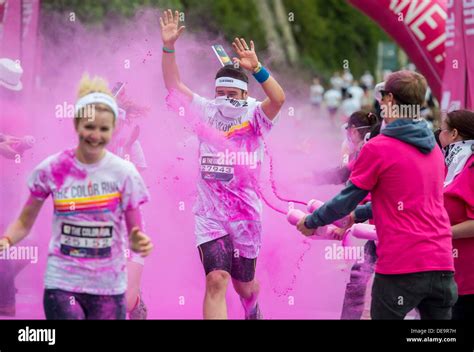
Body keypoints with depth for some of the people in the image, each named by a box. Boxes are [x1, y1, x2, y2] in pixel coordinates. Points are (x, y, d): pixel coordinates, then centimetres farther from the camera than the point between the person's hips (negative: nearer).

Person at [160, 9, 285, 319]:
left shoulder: (255, 117, -4)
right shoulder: (207, 112, 4)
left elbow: (278, 99, -24)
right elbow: (174, 85, 3)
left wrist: (256, 68, -37)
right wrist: (169, 46, -8)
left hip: (245, 215, -1)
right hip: (210, 215, 1)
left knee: (244, 283, 17)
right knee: (216, 280, -16)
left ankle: (252, 307, 52)